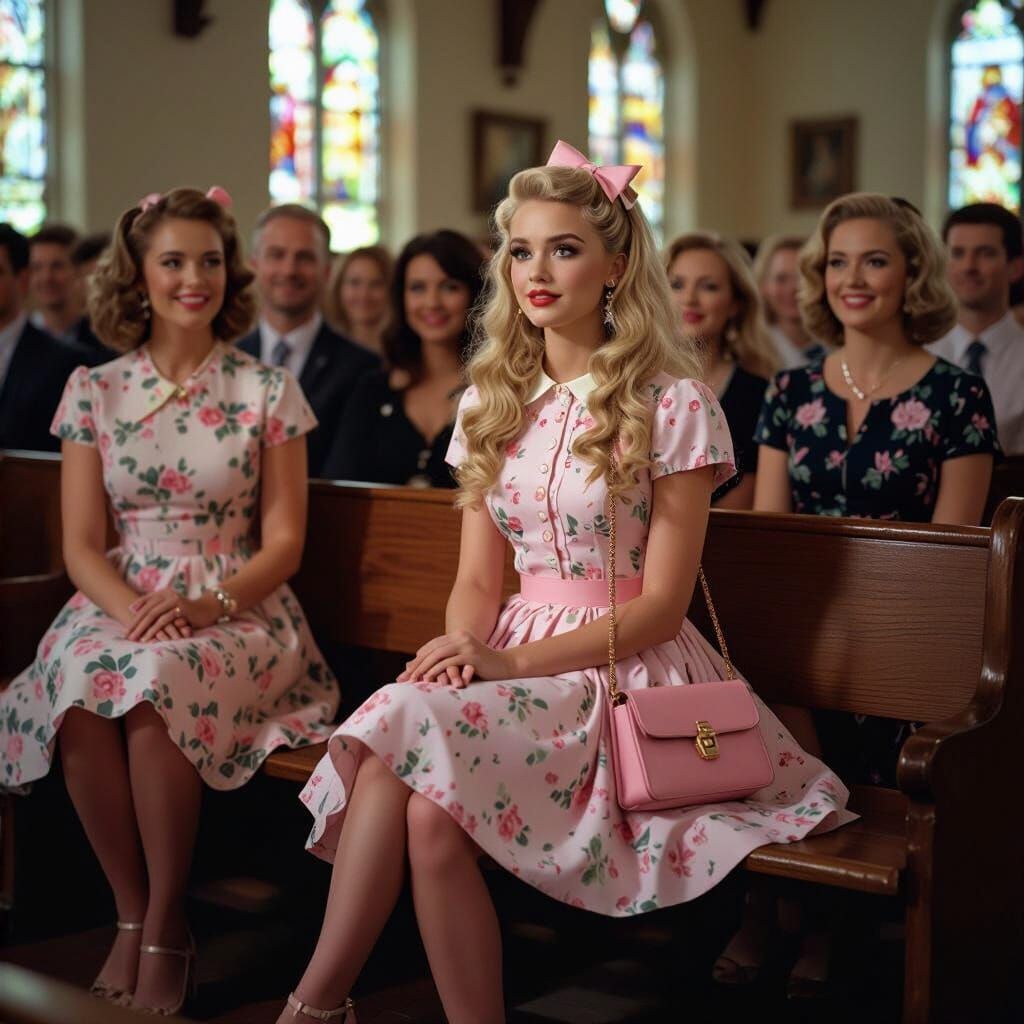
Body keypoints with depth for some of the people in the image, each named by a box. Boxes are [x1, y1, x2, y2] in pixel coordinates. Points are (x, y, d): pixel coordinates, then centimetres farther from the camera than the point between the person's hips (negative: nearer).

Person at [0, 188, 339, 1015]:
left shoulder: (268, 392, 4)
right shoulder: (95, 391, 8)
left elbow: (283, 540, 1)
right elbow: (81, 544, 4)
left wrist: (207, 606, -16)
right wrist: (132, 610, -16)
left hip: (236, 611, -2)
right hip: (120, 604, 2)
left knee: (156, 684, -35)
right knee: (81, 688, -33)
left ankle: (166, 928, -19)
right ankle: (131, 915, -16)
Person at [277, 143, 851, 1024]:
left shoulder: (673, 405, -4)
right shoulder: (493, 403, 13)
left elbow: (659, 606, -7)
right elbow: (478, 578, 12)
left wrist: (512, 662, -17)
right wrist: (465, 643, -11)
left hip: (626, 668, -4)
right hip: (517, 659, 5)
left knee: (411, 727, -30)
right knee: (425, 806, -30)